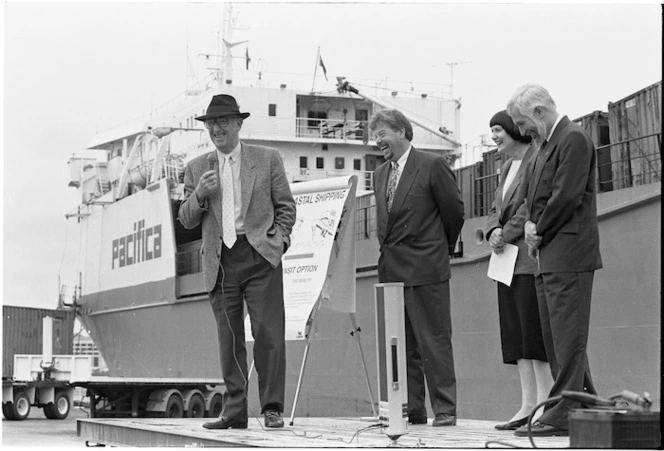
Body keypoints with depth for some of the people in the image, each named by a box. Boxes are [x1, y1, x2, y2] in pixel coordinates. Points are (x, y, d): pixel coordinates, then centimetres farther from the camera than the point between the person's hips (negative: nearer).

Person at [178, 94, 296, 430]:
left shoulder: (267, 159, 8)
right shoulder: (196, 168, 13)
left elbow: (285, 205, 11)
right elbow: (186, 221, 13)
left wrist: (279, 239, -3)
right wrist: (198, 195, -6)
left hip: (260, 256, -2)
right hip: (220, 261, 3)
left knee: (268, 334, -8)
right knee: (229, 339, 4)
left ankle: (272, 409, -3)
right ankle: (234, 412, 8)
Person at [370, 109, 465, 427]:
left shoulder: (432, 165, -5)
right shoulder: (380, 174, 16)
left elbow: (454, 210, 0)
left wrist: (443, 246, 9)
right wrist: (387, 249, 14)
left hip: (425, 269, -7)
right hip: (390, 268, 7)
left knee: (434, 341, -4)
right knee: (401, 344, 8)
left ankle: (445, 409, 1)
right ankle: (411, 409, 13)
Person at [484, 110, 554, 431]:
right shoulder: (507, 167, 21)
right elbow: (496, 210, 21)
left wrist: (507, 234, -11)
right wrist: (494, 231, 1)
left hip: (532, 258, -9)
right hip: (508, 261, 9)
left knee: (535, 332, -10)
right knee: (517, 335, 7)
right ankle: (528, 406, 11)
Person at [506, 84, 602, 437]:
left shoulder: (573, 139, -10)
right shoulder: (546, 144, 20)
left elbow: (567, 196, -18)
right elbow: (532, 197, 21)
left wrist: (540, 232, -8)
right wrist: (530, 226, 3)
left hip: (568, 255, -10)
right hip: (548, 256, 10)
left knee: (568, 335, -8)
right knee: (555, 337, 12)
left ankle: (563, 414, -6)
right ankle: (586, 406, 19)